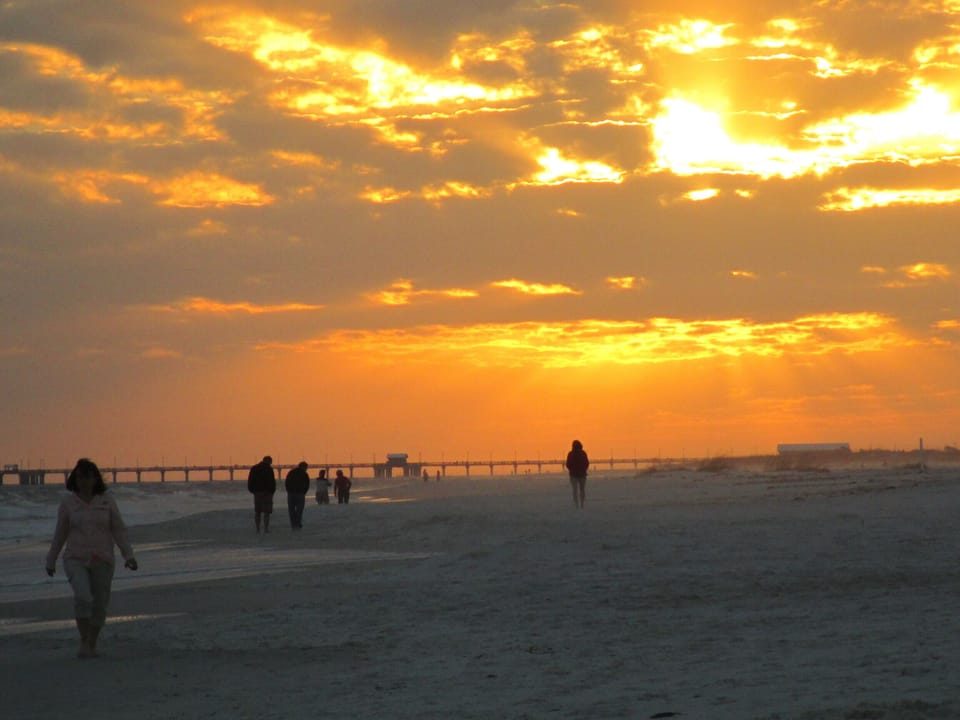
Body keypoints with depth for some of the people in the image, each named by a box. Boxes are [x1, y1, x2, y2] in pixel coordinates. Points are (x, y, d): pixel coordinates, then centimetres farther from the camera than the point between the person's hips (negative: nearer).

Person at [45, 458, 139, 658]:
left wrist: (129, 555, -12)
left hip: (102, 561, 1)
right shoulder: (68, 503, -1)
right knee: (82, 597, -25)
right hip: (76, 560, -1)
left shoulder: (106, 500, 0)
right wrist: (51, 561, 14)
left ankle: (92, 644, 28)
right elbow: (60, 534, 8)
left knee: (99, 606, 5)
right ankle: (83, 642, -12)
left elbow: (119, 530, -1)